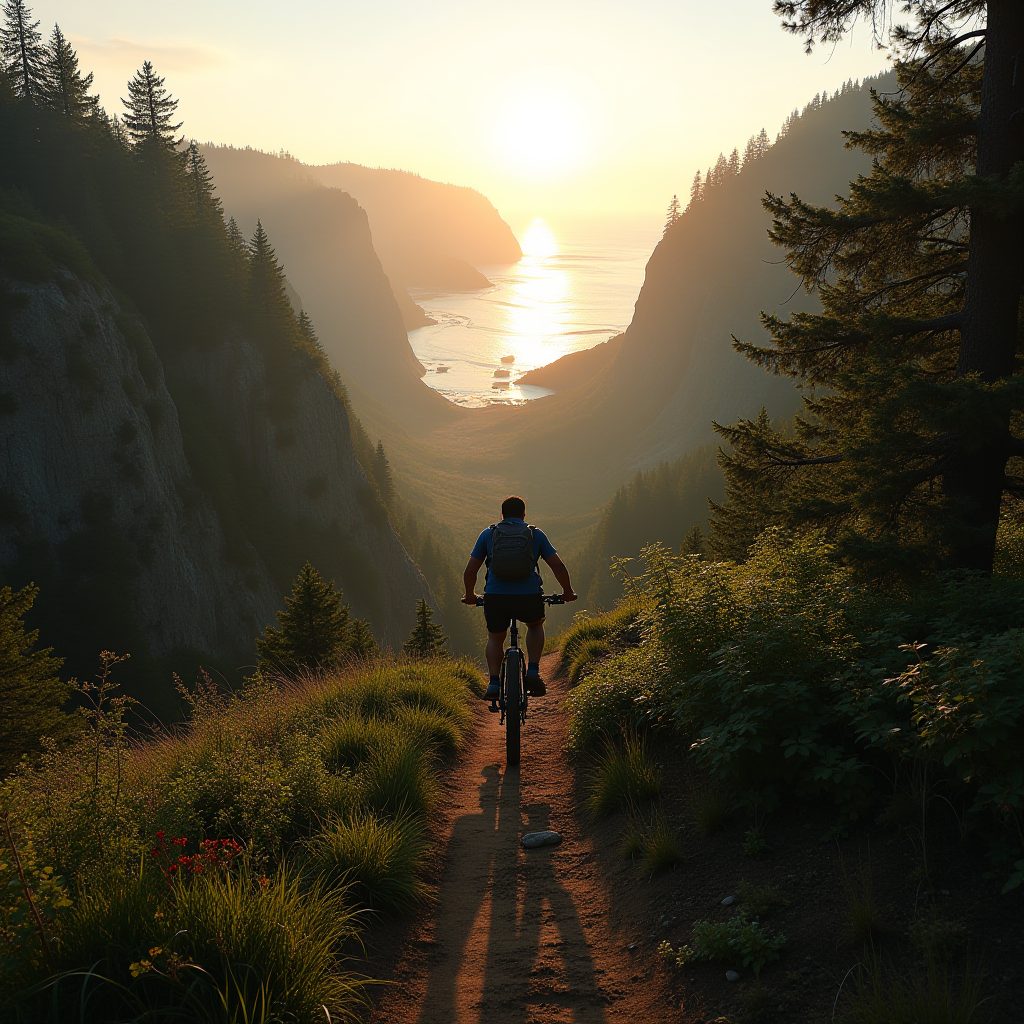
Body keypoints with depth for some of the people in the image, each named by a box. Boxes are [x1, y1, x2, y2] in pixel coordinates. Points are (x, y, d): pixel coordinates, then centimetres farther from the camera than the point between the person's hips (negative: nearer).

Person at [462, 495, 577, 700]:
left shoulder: (489, 534, 15)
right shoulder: (536, 534, 14)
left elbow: (470, 571, 14)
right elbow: (559, 567, 10)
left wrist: (470, 596, 30)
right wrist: (567, 592, 26)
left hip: (495, 598, 0)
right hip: (529, 597, 0)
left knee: (495, 638, 26)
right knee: (535, 626, 32)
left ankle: (494, 684, 11)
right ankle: (533, 672, 16)